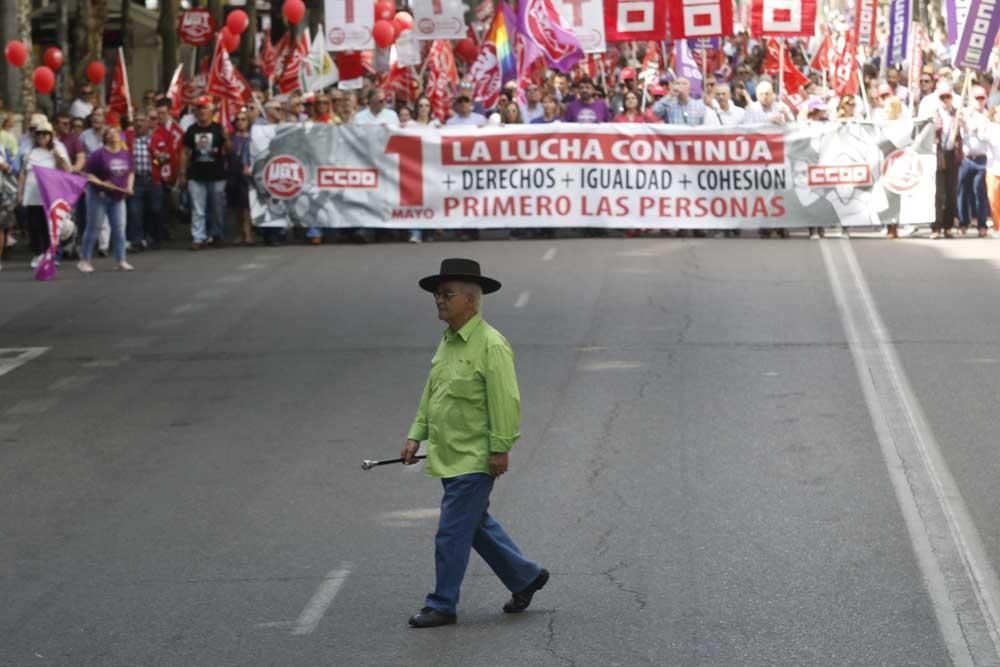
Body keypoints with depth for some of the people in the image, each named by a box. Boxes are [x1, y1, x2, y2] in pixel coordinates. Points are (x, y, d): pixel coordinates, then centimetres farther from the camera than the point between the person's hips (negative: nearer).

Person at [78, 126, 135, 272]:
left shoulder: (126, 154, 4)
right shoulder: (99, 154, -12)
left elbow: (131, 172, 17)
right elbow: (87, 173, -11)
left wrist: (129, 186, 1)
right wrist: (100, 183, -23)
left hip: (118, 197, 5)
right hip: (99, 195, -5)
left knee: (119, 228, 3)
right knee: (93, 228, 1)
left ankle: (121, 260, 9)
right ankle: (84, 260, 8)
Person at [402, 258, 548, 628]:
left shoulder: (491, 345, -16)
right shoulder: (447, 343, 13)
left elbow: (505, 400, -18)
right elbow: (431, 394, 20)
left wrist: (500, 448, -20)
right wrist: (416, 434, 13)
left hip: (474, 460, -9)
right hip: (449, 458, 9)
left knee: (452, 534, -7)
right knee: (476, 525, 17)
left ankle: (442, 605, 1)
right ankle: (525, 577, 31)